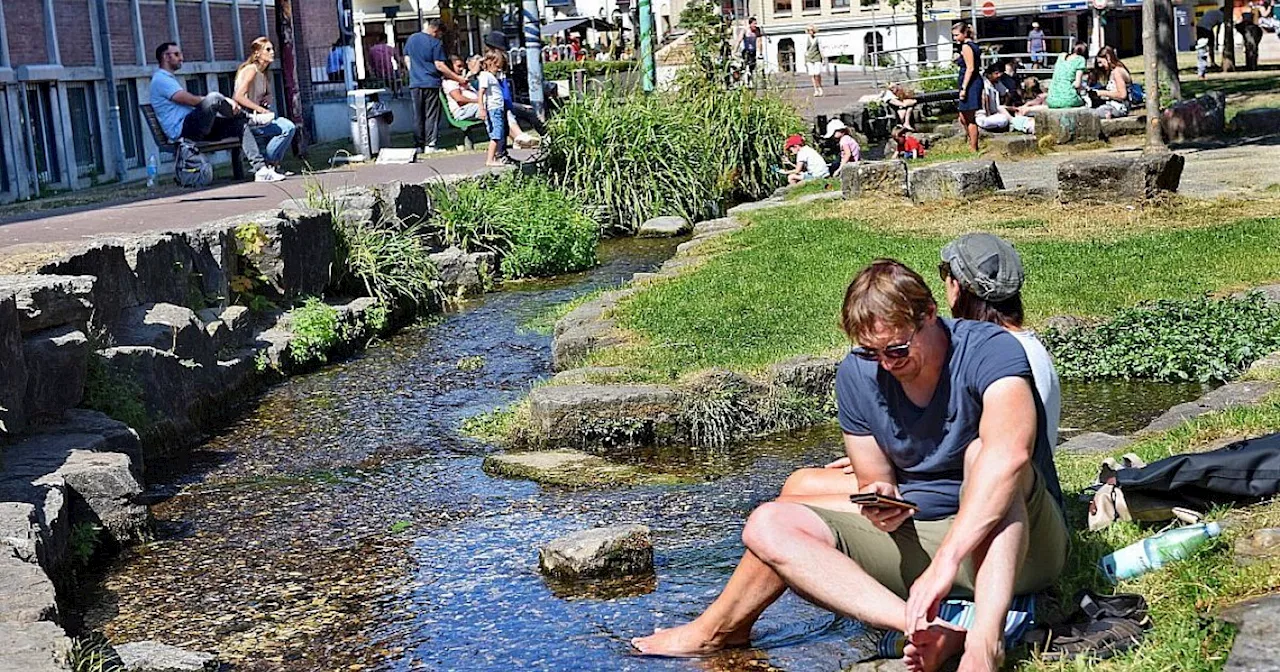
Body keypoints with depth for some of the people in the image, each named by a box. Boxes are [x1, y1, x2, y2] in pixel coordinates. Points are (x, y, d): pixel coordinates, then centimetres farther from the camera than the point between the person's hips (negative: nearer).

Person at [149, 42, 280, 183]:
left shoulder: (169, 79, 30)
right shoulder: (161, 79, -5)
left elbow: (193, 101, 23)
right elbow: (190, 100, -15)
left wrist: (224, 102, 7)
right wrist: (225, 101, -10)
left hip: (198, 129, 10)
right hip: (183, 129, -10)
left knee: (240, 125, -2)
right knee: (213, 98, -30)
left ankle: (260, 169, -11)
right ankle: (250, 117, -5)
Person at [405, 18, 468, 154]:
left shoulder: (411, 39, 9)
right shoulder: (435, 43, -9)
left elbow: (407, 60, 17)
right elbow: (440, 66, -12)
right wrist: (458, 78, -8)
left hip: (415, 83, 5)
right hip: (431, 83, -5)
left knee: (418, 116, 10)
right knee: (431, 116, 0)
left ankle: (418, 145, 10)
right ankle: (430, 145, -5)